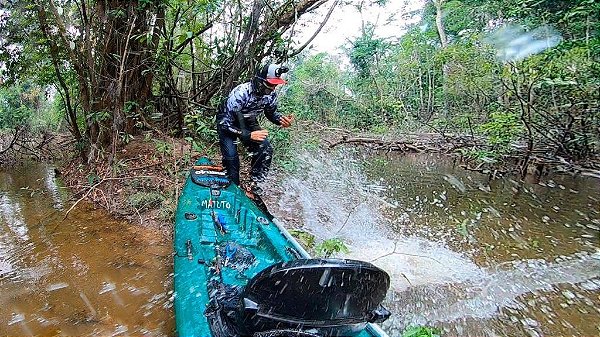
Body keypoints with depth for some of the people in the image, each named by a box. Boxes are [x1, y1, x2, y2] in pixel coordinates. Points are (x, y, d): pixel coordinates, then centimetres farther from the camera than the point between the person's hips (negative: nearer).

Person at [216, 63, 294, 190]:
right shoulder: (240, 94, -36)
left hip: (248, 122, 5)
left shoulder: (271, 95, -18)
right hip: (227, 123, -5)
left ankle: (253, 184, 4)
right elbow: (224, 123, -34)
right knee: (231, 157, -20)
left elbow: (271, 113, 2)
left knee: (266, 151, -13)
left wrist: (281, 120, -22)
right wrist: (249, 135, -43)